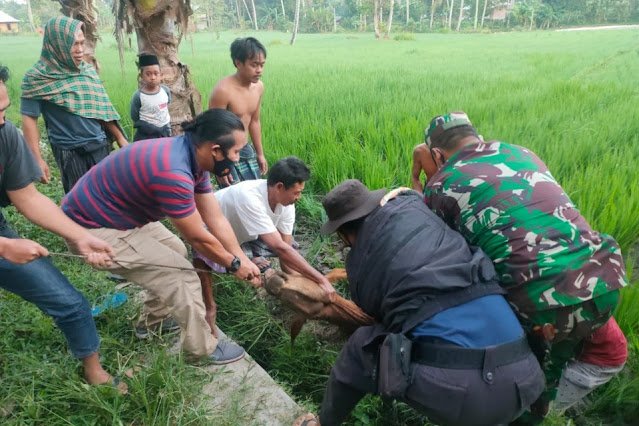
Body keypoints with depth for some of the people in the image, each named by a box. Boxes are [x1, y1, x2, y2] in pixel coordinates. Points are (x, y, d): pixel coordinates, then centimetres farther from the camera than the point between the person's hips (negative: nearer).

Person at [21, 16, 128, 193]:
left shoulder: (88, 70, 5)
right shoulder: (37, 78, -9)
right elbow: (29, 118, -7)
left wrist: (121, 139, 12)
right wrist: (37, 159, -12)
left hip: (99, 145, 4)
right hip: (69, 151, -4)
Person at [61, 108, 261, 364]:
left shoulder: (193, 158, -4)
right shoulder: (173, 173, -34)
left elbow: (216, 219, 1)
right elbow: (198, 238, -21)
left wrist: (243, 260, 0)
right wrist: (234, 264, -6)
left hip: (120, 215, 10)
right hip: (93, 228, -10)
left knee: (176, 252, 19)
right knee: (181, 275, -9)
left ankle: (152, 322, 37)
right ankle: (202, 349, 10)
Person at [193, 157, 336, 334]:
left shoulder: (287, 203, -20)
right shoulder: (249, 198, -43)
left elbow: (285, 249, -16)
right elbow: (280, 248, -46)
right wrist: (321, 280, -44)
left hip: (241, 235, 7)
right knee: (203, 255, -35)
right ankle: (209, 307, -13)